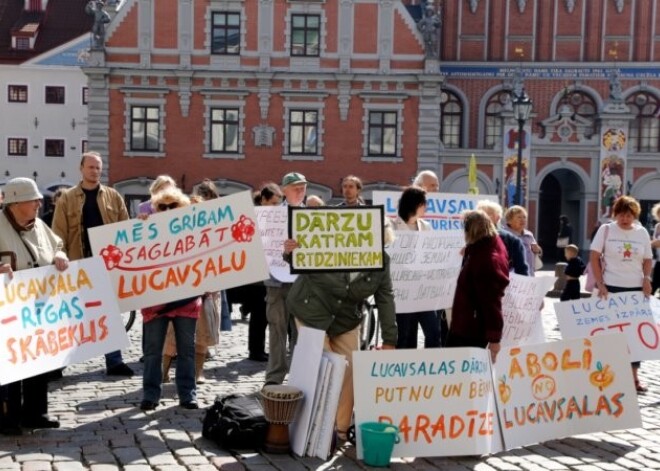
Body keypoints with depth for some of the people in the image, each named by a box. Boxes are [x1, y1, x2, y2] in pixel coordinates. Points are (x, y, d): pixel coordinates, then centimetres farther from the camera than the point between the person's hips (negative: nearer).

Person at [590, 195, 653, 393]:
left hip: (636, 289, 3)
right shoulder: (605, 230, -2)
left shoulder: (642, 232, 7)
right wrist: (600, 284, -9)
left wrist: (647, 278, -5)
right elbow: (594, 258, -3)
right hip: (611, 288, -3)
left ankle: (633, 376, 14)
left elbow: (648, 260, 12)